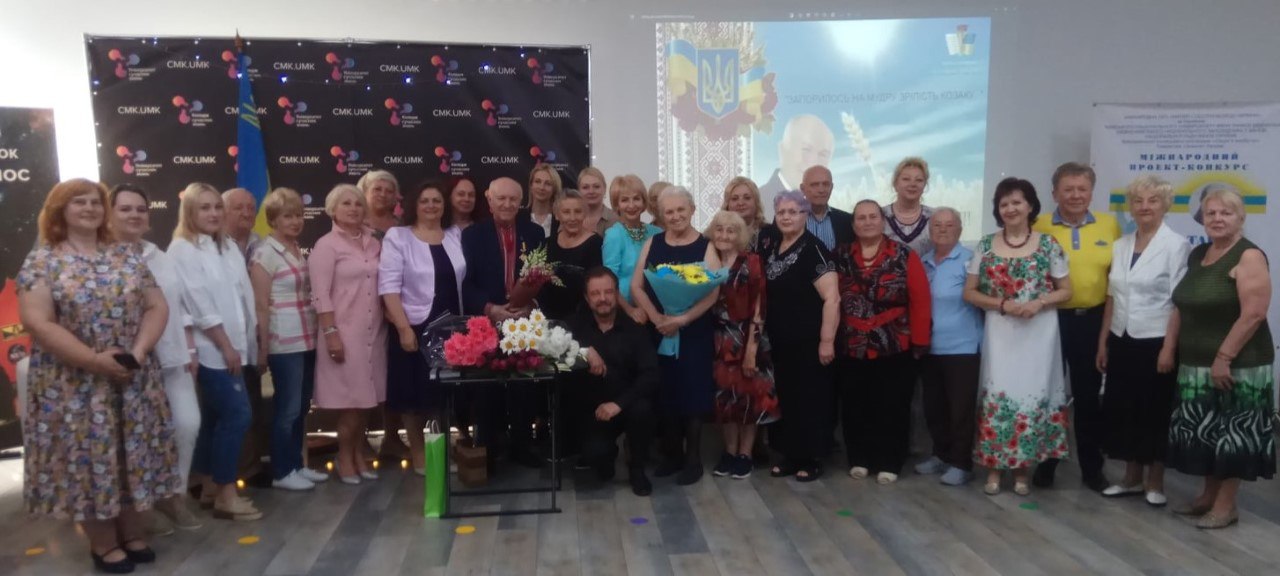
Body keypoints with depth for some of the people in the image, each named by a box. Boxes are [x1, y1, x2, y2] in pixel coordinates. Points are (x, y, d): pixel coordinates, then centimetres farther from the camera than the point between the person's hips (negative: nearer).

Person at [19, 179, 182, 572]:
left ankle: (133, 535, 24)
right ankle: (103, 544, 18)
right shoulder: (42, 260, -4)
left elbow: (157, 307, 4)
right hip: (74, 385, -3)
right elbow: (37, 322, -13)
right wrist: (94, 360, -19)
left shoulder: (127, 256, 7)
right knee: (87, 457, 4)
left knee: (133, 455, 9)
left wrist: (138, 351, -12)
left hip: (133, 379, 3)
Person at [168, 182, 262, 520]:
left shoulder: (229, 246, 13)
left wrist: (245, 342, 5)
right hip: (212, 349, -7)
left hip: (233, 347, 7)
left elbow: (244, 294, 10)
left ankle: (210, 488, 23)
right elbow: (200, 305, -14)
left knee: (216, 418, 13)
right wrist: (226, 346, -14)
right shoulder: (182, 250, -8)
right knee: (238, 415, -10)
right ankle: (225, 494, 0)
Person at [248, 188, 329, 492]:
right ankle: (281, 472, 13)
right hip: (284, 342, -7)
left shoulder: (298, 249, 13)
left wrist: (318, 332, 9)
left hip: (306, 339, 7)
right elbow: (260, 305, -10)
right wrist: (263, 348, -11)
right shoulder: (265, 253, -8)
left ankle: (297, 464, 25)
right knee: (288, 408, 0)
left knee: (302, 406, 13)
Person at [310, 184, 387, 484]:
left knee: (366, 397, 10)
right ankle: (344, 458, 16)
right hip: (344, 331, -5)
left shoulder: (373, 243, 11)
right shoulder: (326, 245, -5)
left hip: (373, 331, 5)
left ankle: (358, 454, 24)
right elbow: (320, 295, -11)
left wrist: (387, 322, 9)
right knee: (350, 398, -1)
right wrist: (331, 333, -17)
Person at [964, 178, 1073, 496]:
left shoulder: (1048, 244, 2)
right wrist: (1002, 304, -12)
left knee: (1032, 393, 4)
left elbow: (1066, 291, 5)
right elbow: (969, 292, 3)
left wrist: (1039, 303, -13)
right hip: (999, 332, 0)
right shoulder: (986, 245, 3)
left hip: (1039, 332, 0)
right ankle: (994, 468, 12)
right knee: (997, 395, 0)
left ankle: (1021, 469, 18)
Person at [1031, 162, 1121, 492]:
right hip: (1051, 320, -1)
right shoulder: (1040, 227, -3)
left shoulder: (1110, 225, 3)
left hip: (1093, 320, 2)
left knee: (1089, 396, 12)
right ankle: (1045, 464, 24)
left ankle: (1092, 469, 25)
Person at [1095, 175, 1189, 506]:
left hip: (1155, 342, -5)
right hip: (1122, 342, 5)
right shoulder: (1120, 246, 8)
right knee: (1122, 410, 9)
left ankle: (1155, 482, 20)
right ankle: (1132, 478, 23)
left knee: (1155, 412, 5)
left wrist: (1169, 347, -17)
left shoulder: (1176, 245, -8)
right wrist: (1103, 341, 8)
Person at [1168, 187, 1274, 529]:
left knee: (1232, 435, 2)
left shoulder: (1249, 257, -12)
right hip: (1198, 364, 7)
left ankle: (1226, 505, 12)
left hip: (1236, 365, -7)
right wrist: (1178, 351, 12)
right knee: (1206, 433, 14)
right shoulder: (1197, 254, 11)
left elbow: (1253, 314, -20)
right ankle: (1208, 496, 26)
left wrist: (1224, 358, -21)